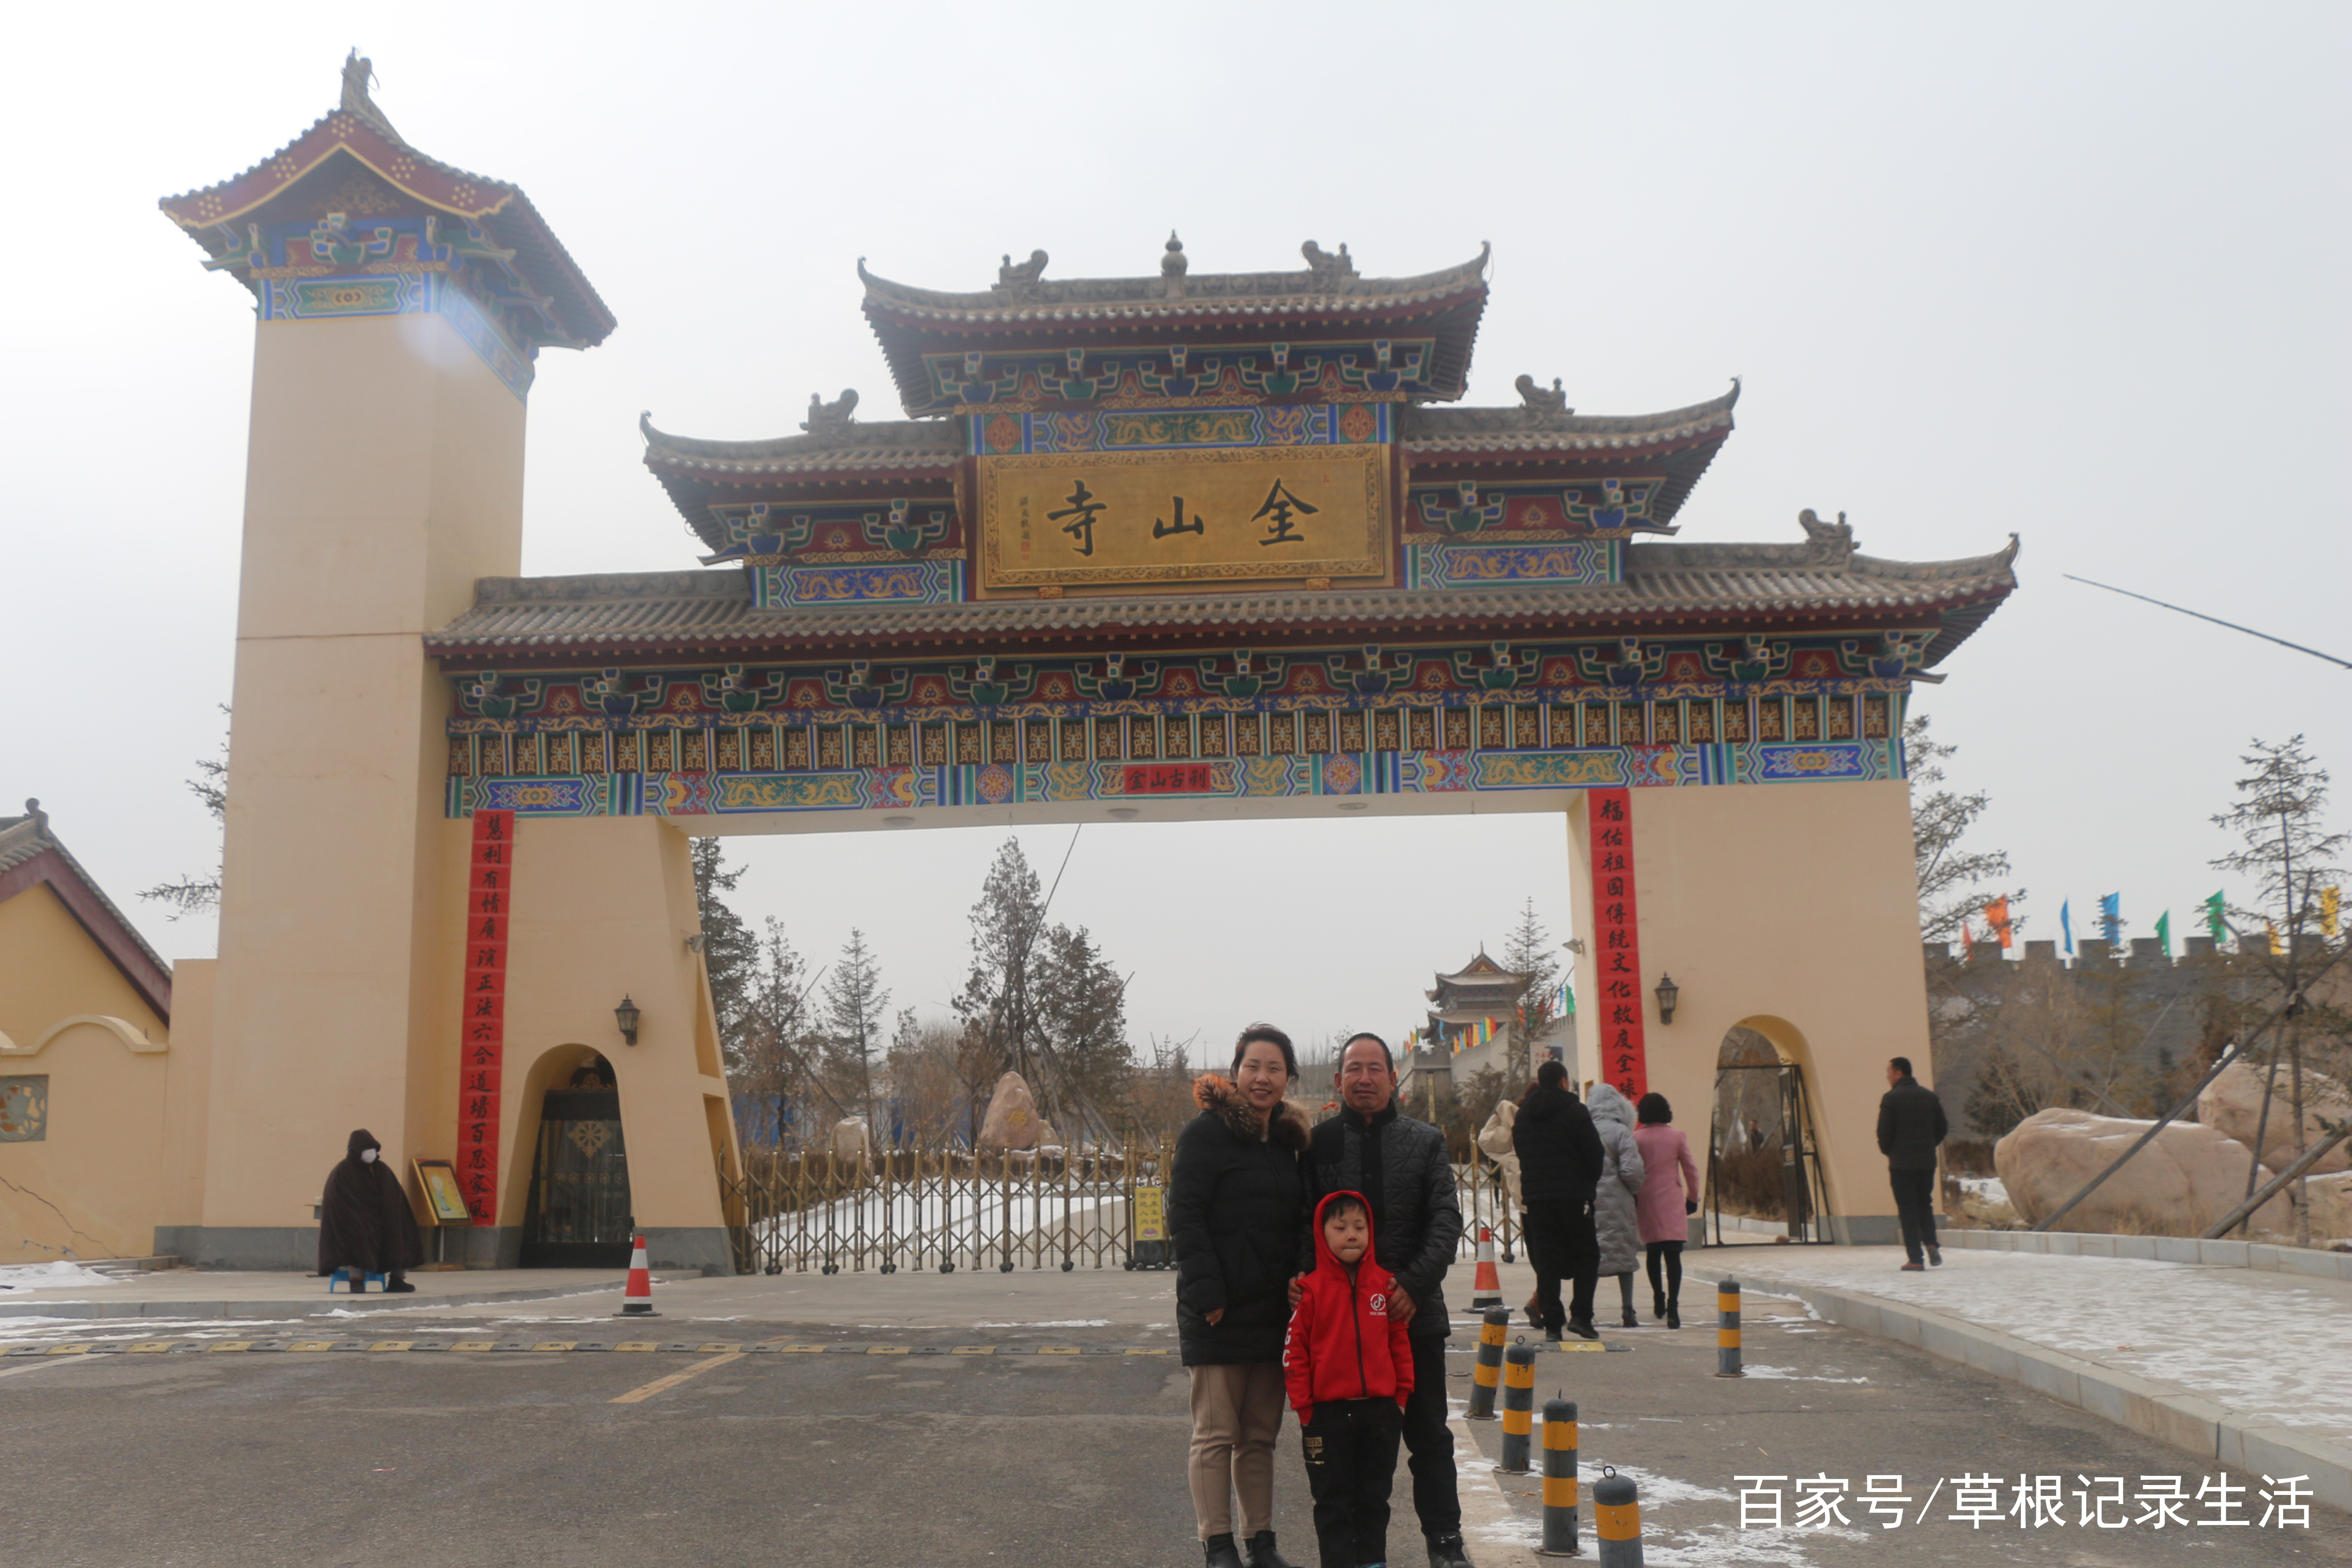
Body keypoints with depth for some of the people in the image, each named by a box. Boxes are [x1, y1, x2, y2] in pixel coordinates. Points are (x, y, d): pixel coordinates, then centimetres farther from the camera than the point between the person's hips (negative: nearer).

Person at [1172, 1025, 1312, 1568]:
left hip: (1273, 1308, 7)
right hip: (1220, 1312, -6)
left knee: (1261, 1434, 13)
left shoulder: (1286, 1137, 14)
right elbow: (1185, 1216, -13)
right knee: (1217, 1433, 0)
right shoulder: (1207, 1132, -8)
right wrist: (1207, 1294, -19)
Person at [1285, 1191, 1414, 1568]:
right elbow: (1295, 1351, -6)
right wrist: (1304, 1406, -8)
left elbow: (1400, 1342, 9)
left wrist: (1401, 1395, 5)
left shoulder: (1385, 1285, 2)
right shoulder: (1312, 1289, -7)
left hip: (1380, 1409, 3)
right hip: (1328, 1413, -3)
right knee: (1333, 1499, 5)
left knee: (1375, 1496, 13)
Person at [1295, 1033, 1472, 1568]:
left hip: (1415, 1310, 1)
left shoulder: (1426, 1142, 6)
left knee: (1428, 1431, 9)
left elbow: (1446, 1220, 0)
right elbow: (1305, 1222, 2)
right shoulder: (1320, 1143, 4)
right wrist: (1303, 1275, -16)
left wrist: (1416, 1285, -13)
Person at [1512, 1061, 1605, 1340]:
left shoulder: (1523, 1115, 10)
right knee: (1587, 1254, 7)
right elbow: (1596, 1154, -7)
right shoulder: (1575, 1111, -6)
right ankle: (1580, 1315, -5)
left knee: (1546, 1259, 6)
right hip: (1573, 1195, -4)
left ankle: (1552, 1323, 1)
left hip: (1535, 1195, 4)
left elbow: (1521, 1152, 13)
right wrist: (1590, 1182, 9)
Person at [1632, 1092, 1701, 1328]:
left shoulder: (1636, 1138, -2)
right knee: (1673, 1255, -6)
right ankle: (1672, 1307, -17)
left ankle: (1658, 1302, 28)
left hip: (1647, 1201, 1)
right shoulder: (1677, 1136, 0)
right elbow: (1691, 1169, 4)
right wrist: (1693, 1198, 15)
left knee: (1653, 1253, 17)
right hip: (1673, 1201, -1)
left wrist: (1633, 1198, 9)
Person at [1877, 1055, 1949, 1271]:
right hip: (1927, 1162, 5)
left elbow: (1884, 1132, -11)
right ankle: (1931, 1243, -2)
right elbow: (1943, 1128, 10)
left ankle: (1915, 1259, -3)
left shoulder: (1890, 1099, -9)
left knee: (1908, 1210, 0)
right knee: (1925, 1205, 18)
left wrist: (1887, 1151, 7)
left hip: (1901, 1164, -5)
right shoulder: (1929, 1096, 7)